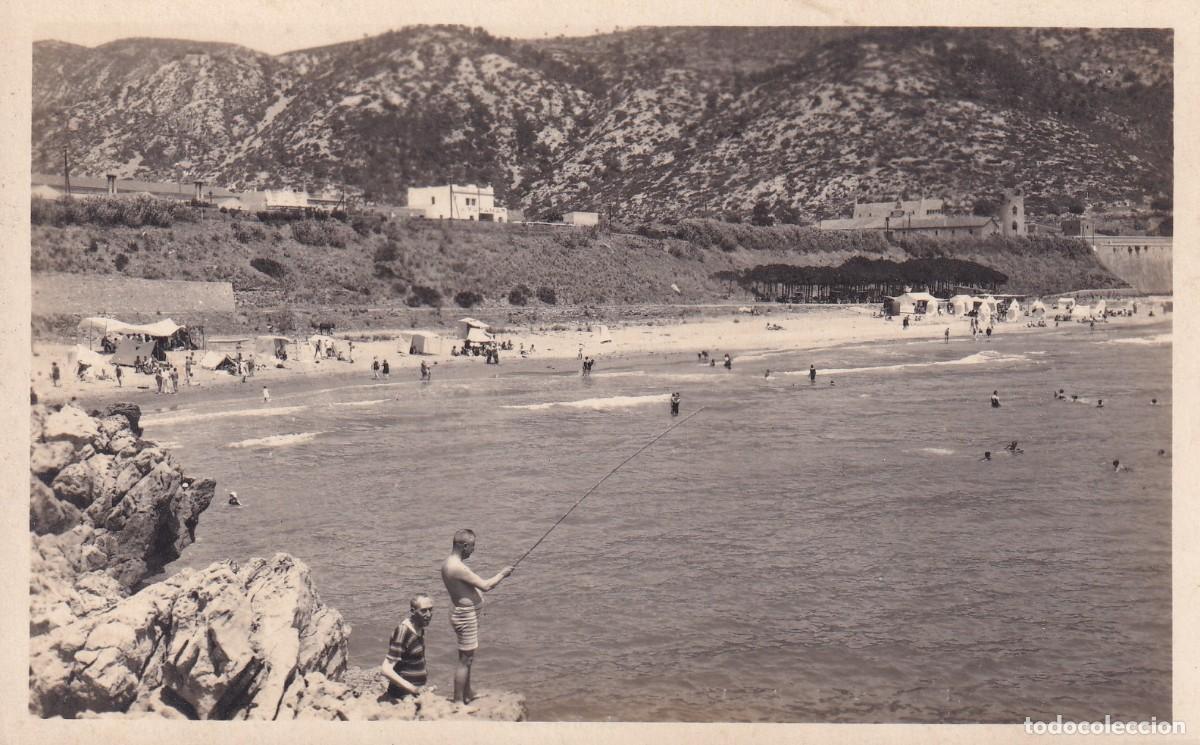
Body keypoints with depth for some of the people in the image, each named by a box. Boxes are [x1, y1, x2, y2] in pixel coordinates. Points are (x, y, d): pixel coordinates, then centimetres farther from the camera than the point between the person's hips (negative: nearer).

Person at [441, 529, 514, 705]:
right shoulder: (458, 567, -26)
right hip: (466, 616, -10)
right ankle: (458, 702, 5)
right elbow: (485, 586, -25)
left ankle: (468, 694, 36)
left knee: (467, 657, 22)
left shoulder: (447, 563, 5)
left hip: (461, 613, 10)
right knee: (465, 659, -2)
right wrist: (502, 574, -10)